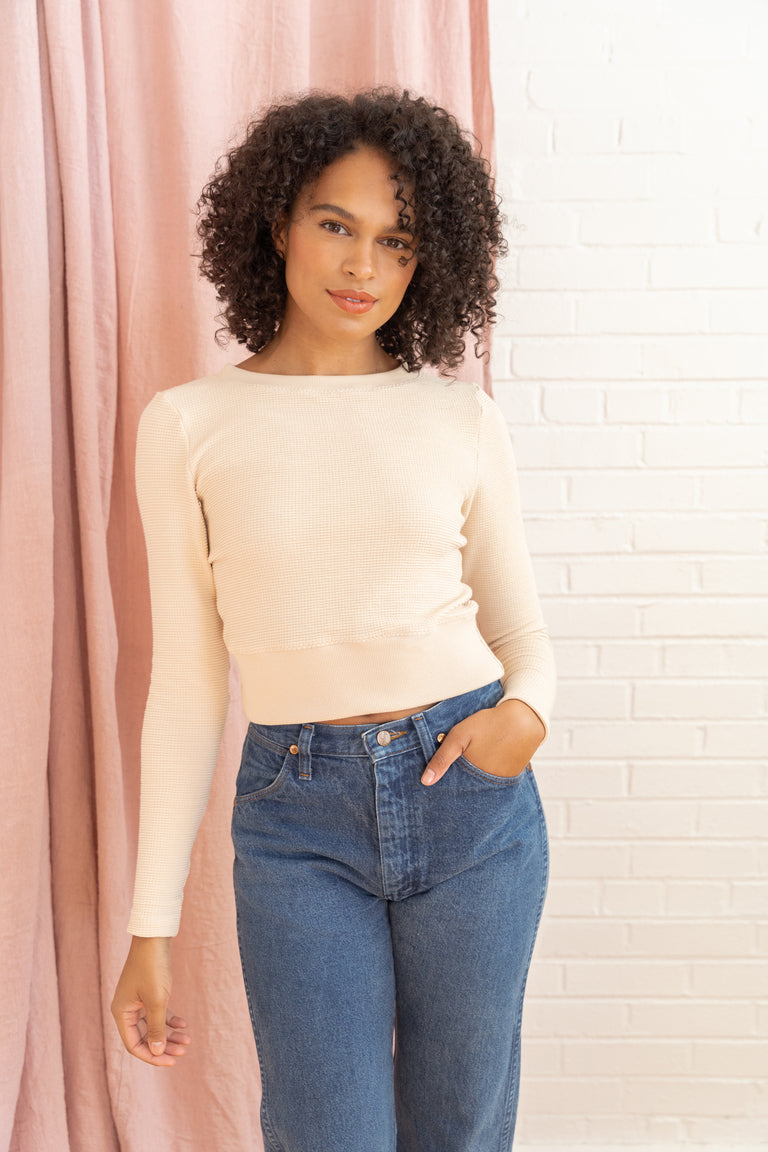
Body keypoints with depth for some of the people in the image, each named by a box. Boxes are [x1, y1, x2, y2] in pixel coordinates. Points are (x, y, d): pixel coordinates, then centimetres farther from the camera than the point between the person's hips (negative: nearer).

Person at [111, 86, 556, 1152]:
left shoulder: (464, 420, 1)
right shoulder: (188, 425, -2)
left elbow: (524, 631, 11)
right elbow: (188, 684, 1)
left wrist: (527, 712, -14)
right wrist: (152, 924, 0)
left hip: (470, 791, 2)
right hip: (298, 813, -1)